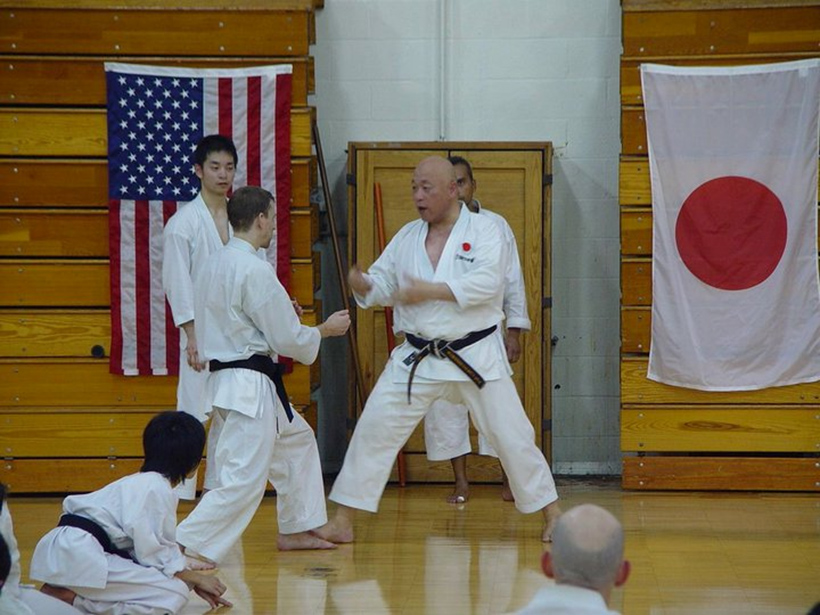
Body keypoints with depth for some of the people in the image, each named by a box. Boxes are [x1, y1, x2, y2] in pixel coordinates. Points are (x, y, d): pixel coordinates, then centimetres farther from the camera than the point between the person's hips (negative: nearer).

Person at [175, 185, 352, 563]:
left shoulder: (214, 265, 9)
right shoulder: (254, 270, -18)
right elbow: (287, 339, -14)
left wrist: (279, 314, 18)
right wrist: (325, 330, 4)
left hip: (224, 376, 10)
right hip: (250, 386, -10)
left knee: (297, 441, 26)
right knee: (243, 480, -11)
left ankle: (296, 530, 34)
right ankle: (184, 547, -17)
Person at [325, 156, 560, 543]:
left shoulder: (483, 231, -6)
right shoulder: (407, 237, 7)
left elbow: (487, 282, -21)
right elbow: (384, 283, 8)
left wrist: (431, 291, -27)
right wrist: (364, 285, -16)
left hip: (475, 356, -3)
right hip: (416, 359, 3)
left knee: (511, 434, 0)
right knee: (375, 429, -2)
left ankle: (551, 513, 14)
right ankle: (343, 517, 5)